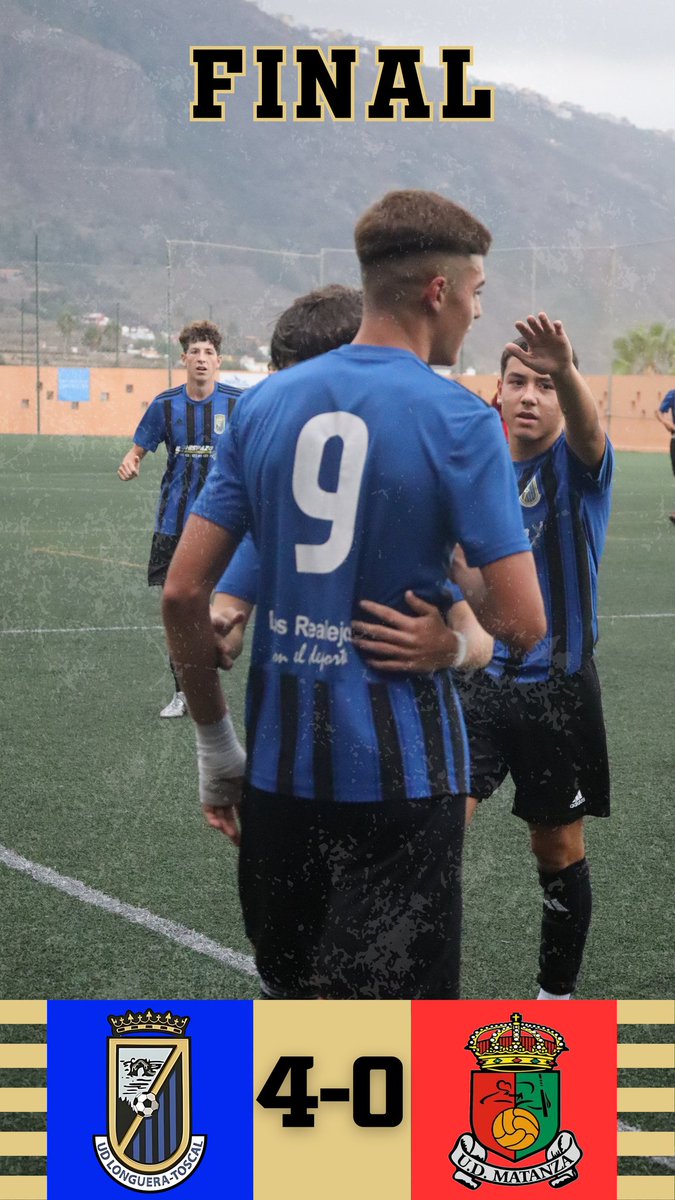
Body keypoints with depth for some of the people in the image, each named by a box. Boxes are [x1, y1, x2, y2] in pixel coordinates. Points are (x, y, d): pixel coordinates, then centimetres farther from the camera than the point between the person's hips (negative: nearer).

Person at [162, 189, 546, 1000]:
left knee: (289, 993, 21)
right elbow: (521, 625, -14)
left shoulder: (265, 403, 3)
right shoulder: (460, 422, -10)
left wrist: (214, 740, 11)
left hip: (281, 759, 5)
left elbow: (183, 592, 1)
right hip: (400, 769, -4)